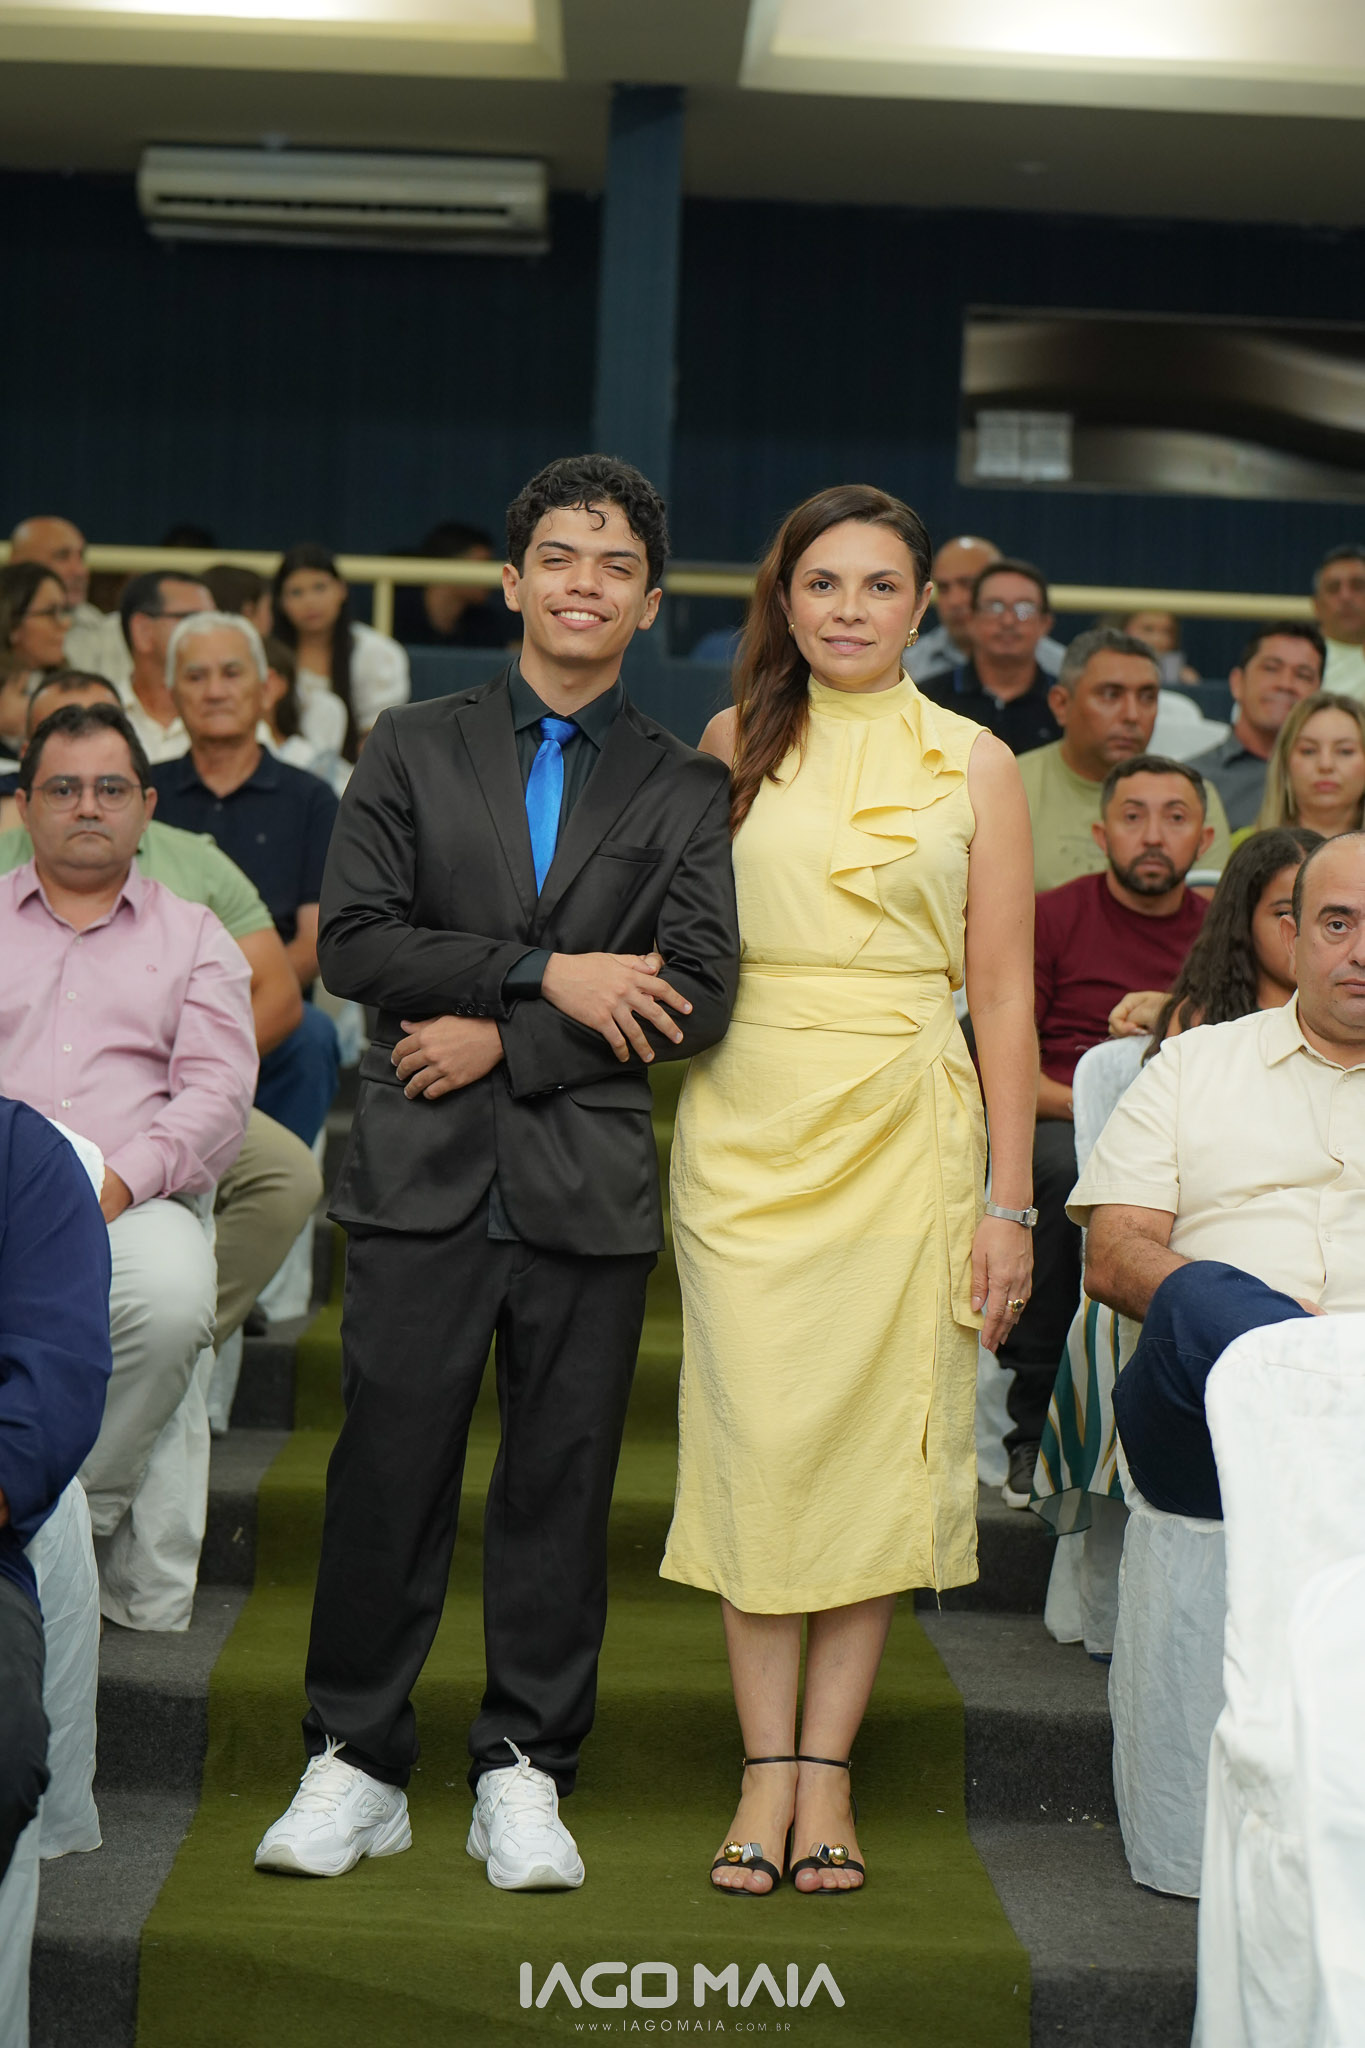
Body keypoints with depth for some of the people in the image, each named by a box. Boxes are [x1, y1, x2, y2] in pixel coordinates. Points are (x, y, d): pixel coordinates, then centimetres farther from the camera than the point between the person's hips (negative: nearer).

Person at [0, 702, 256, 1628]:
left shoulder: (193, 937, 20)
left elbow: (218, 1093, 6)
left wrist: (116, 1183, -13)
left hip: (135, 1204, 0)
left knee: (173, 1292, -36)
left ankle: (80, 1511, -16)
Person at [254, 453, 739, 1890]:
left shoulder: (684, 790, 10)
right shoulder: (413, 751, 10)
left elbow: (700, 995, -2)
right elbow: (353, 942, -1)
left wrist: (505, 1043, -9)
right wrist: (545, 973, -10)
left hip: (593, 1180, 1)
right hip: (424, 1175, 0)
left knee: (563, 1476, 4)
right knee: (388, 1464, 0)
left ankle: (524, 1772, 15)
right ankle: (354, 1764, 13)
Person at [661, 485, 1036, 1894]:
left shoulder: (973, 764, 5)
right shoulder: (733, 745, 8)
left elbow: (1003, 995, 4)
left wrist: (1010, 1198, 0)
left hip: (905, 1127, 0)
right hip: (748, 1124, 0)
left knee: (880, 1439, 0)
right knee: (758, 1433, -3)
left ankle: (828, 1768, 9)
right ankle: (769, 1768, 6)